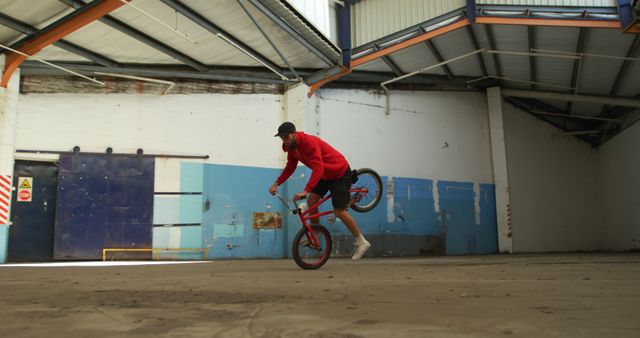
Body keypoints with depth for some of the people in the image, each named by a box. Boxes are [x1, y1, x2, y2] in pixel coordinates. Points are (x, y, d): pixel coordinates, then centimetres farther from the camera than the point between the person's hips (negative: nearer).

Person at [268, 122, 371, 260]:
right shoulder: (291, 147, -3)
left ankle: (361, 242, 6)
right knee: (312, 200, -4)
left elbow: (318, 169, -39)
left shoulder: (309, 142, -31)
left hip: (340, 173, -9)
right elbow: (290, 167, 6)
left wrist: (305, 191, -47)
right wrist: (276, 184, -6)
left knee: (339, 211, -8)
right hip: (325, 174, 9)